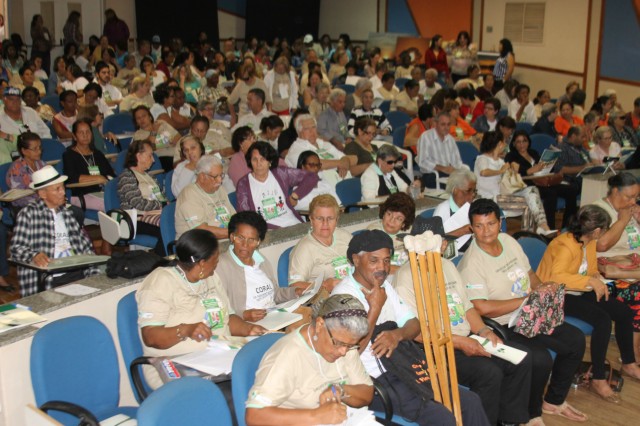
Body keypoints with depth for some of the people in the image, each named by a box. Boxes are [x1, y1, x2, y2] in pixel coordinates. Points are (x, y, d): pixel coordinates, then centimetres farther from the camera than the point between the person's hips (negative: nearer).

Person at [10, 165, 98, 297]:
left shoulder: (66, 213, 20)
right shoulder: (28, 214, 3)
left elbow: (84, 244, 17)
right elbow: (16, 247, -4)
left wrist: (93, 273, 3)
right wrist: (34, 255, -26)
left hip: (78, 272, 5)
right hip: (49, 279, -5)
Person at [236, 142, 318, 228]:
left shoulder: (281, 174, 9)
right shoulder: (243, 184, 5)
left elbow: (311, 177, 16)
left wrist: (294, 196, 6)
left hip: (293, 224, 2)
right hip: (268, 229, -2)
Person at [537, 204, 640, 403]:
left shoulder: (590, 242, 3)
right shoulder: (565, 246, -25)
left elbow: (592, 270, 17)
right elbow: (556, 277, -39)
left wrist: (598, 283, -5)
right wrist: (590, 281, -40)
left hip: (579, 292, 9)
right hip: (557, 296, -9)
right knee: (603, 319, -27)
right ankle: (598, 380, -16)